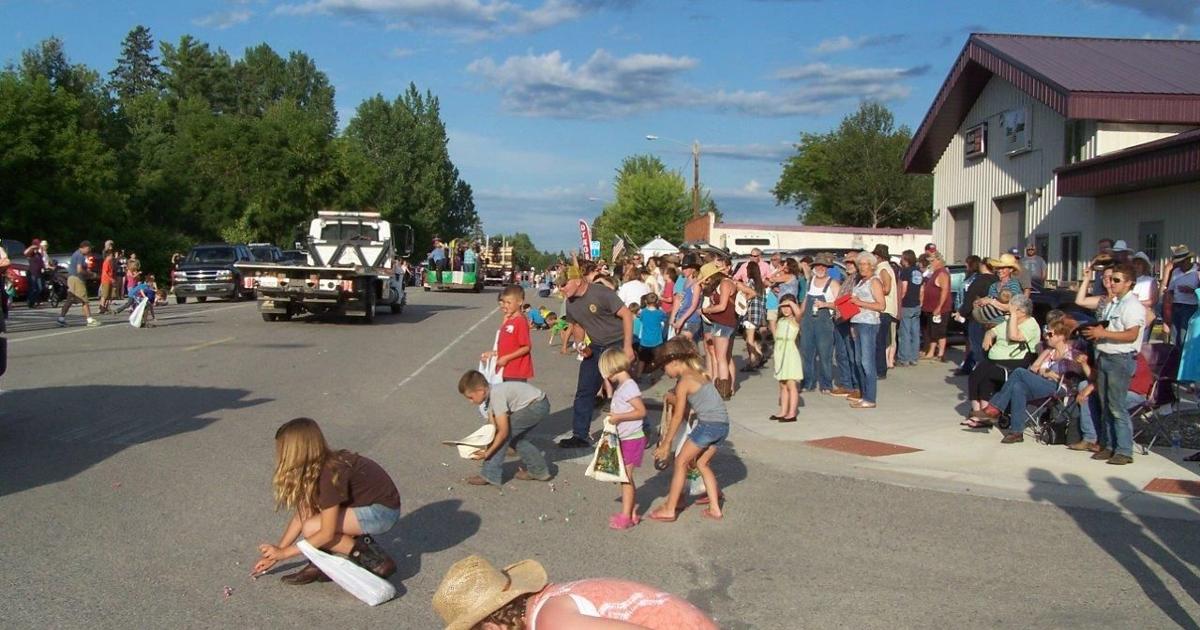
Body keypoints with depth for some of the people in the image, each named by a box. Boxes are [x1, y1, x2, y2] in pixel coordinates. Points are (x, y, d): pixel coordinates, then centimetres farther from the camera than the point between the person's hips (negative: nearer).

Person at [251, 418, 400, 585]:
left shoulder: (331, 474, -27)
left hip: (383, 511, -9)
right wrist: (275, 554, 7)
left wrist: (284, 553, -14)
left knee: (312, 529, -18)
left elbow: (327, 533, -23)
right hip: (365, 504, 9)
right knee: (307, 504, -4)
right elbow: (301, 516, 7)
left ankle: (373, 560, -9)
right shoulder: (312, 468, -1)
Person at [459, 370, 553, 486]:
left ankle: (489, 476, -2)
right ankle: (539, 471, 26)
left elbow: (503, 432, -21)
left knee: (504, 434, -8)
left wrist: (487, 453, -14)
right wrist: (486, 447, -5)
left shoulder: (497, 396, -23)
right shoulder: (490, 394, 5)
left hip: (536, 405, -10)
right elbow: (492, 427, 5)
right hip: (540, 406, 10)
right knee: (516, 438, 18)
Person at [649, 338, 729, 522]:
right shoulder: (699, 373, 17)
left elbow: (678, 417, -5)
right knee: (701, 463, 20)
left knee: (681, 461, 4)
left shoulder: (684, 382, -6)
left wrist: (666, 444, 1)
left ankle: (669, 509, 7)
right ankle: (715, 509, 18)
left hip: (708, 424, -8)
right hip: (723, 424, 8)